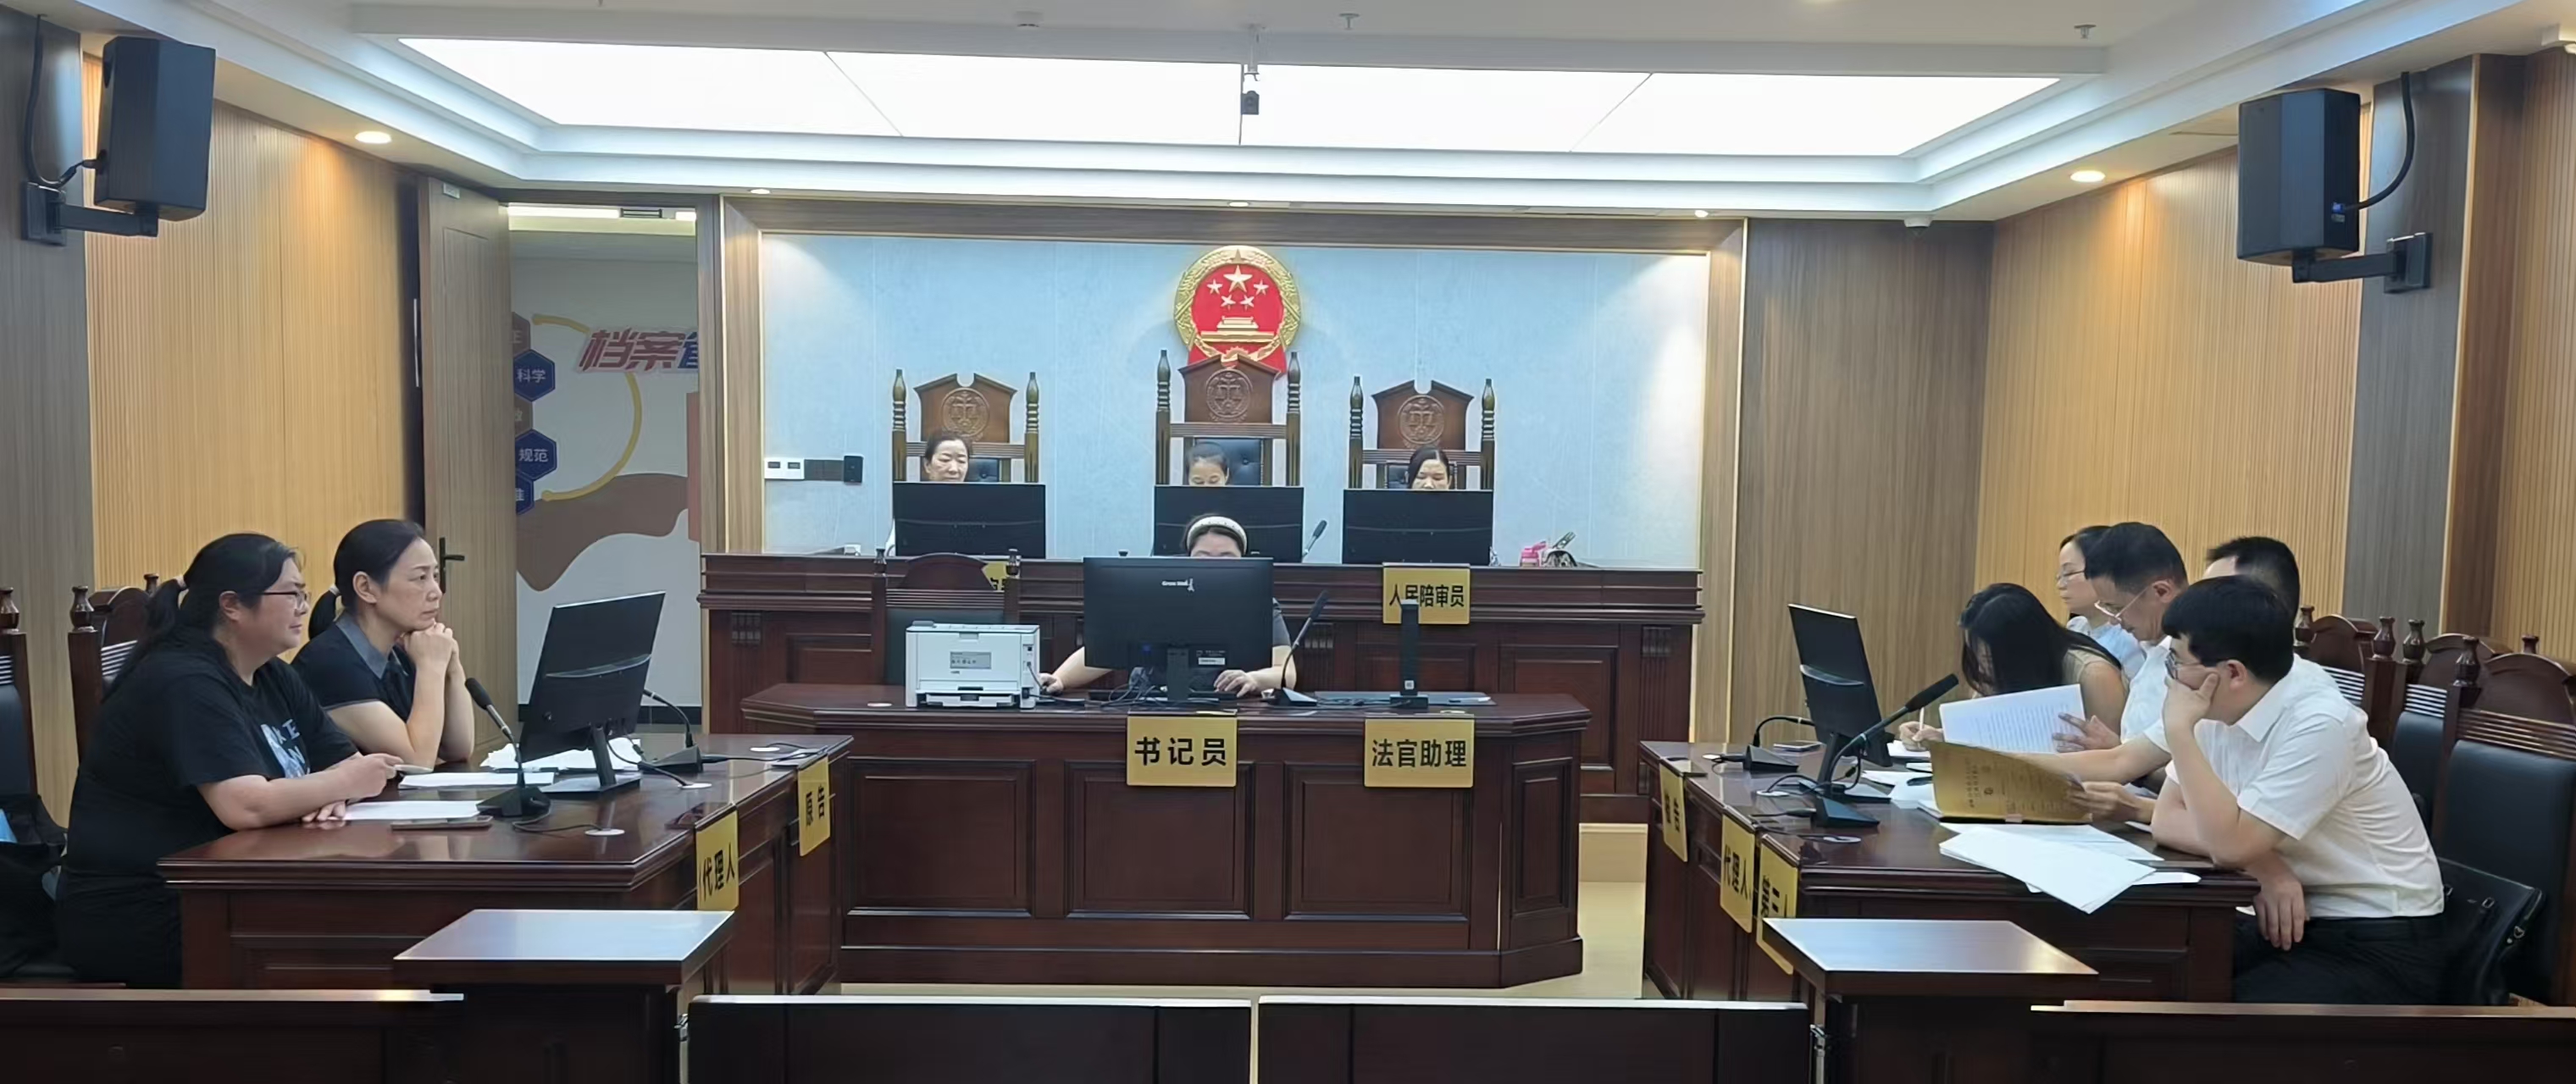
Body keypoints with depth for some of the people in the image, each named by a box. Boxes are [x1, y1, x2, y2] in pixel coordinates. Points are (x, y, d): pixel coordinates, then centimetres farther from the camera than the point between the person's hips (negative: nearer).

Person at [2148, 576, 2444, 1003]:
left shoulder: (2319, 725, -23)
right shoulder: (2219, 714, 0)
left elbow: (2231, 842, -27)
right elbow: (2166, 819, -2)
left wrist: (2180, 730, -23)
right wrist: (2260, 863, -18)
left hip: (2379, 942, -7)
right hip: (2291, 918, 7)